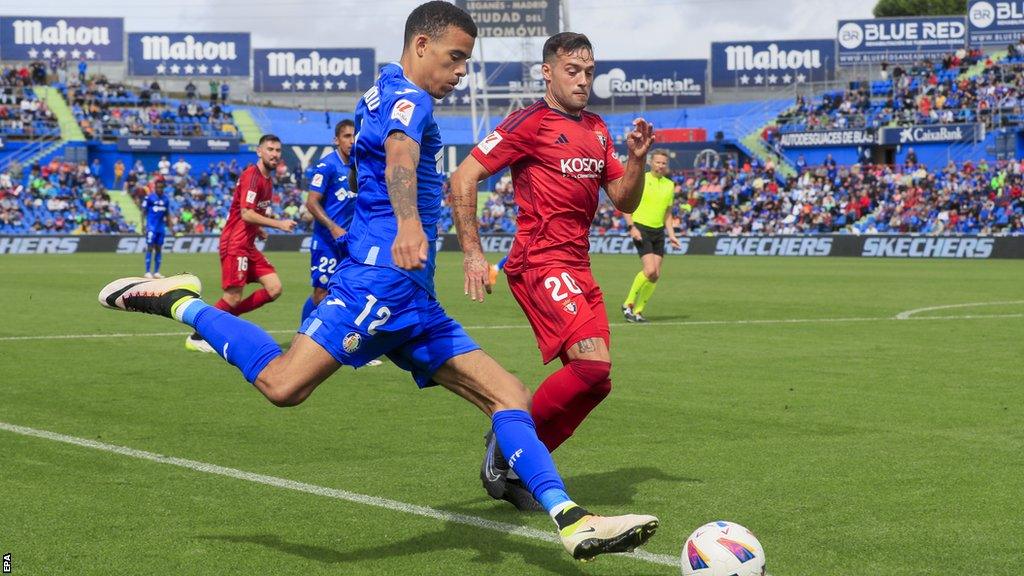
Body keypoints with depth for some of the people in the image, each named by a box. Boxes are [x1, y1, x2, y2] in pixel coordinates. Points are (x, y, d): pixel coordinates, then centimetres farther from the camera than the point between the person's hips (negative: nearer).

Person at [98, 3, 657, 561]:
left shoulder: (382, 94, 26)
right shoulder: (406, 97, -5)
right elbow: (400, 156, -28)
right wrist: (408, 222, -49)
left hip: (412, 303, 11)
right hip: (384, 278, -11)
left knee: (507, 394, 2)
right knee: (283, 384, -24)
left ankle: (573, 522, -7)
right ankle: (180, 303, -1)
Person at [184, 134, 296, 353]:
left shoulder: (266, 179, 14)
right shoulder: (252, 175, -15)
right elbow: (246, 214, -23)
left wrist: (258, 229, 9)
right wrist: (279, 224, -22)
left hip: (248, 245, 9)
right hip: (235, 243, -9)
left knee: (274, 289, 2)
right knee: (233, 298, -8)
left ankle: (229, 317, 12)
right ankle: (196, 337, 7)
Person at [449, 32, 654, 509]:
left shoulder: (597, 130, 18)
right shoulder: (529, 123, -6)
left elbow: (625, 201, 18)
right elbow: (463, 179, -9)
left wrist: (637, 157, -1)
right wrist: (473, 253, -15)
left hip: (577, 268, 9)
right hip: (541, 264, -9)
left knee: (595, 381, 3)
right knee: (592, 362, -23)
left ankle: (513, 469, 12)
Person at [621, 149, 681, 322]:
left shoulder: (670, 185, 12)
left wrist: (671, 235, 9)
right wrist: (632, 227, -15)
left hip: (658, 231, 6)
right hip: (641, 229, -6)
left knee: (656, 275, -1)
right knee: (650, 270, -19)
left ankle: (638, 310, 10)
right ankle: (628, 304, -3)